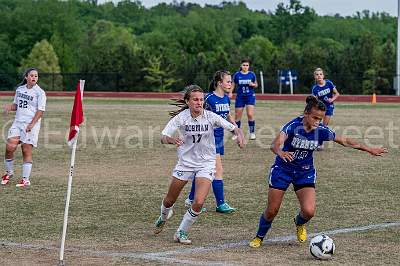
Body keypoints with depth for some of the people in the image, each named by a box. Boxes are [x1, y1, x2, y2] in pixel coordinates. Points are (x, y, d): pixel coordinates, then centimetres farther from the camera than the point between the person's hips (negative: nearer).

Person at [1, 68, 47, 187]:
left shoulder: (39, 92, -4)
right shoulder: (19, 89, 13)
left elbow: (40, 110, -8)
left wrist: (32, 124, -18)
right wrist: (10, 107, 1)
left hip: (31, 125, -4)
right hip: (17, 122, 5)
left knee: (26, 151, -5)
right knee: (9, 147, -7)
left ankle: (26, 179, 1)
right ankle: (9, 172, 14)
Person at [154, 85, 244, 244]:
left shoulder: (210, 117, -12)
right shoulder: (181, 117, -13)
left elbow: (234, 128, -8)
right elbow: (163, 138, -17)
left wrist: (239, 136, -30)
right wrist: (171, 140, -40)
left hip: (206, 164, -1)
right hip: (185, 162, 1)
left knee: (199, 202, -18)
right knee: (169, 201, 12)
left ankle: (181, 232, 4)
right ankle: (163, 218, 49)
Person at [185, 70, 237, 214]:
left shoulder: (226, 99, 7)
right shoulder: (209, 99, -17)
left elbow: (229, 117, 22)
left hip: (219, 137, 8)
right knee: (218, 171, -9)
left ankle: (191, 200, 23)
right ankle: (221, 204, -4)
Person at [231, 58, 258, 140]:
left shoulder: (252, 74, 0)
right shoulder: (237, 75, -1)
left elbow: (256, 85, 10)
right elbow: (233, 85, 9)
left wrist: (253, 84, -12)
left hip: (250, 96, -1)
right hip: (240, 97, 1)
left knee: (250, 115, -14)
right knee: (237, 116, 4)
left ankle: (252, 132, -1)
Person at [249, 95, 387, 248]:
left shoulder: (321, 131, -13)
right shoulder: (294, 126, -24)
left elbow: (345, 141, -1)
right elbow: (275, 144, -38)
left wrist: (369, 149, -1)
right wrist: (280, 152, -61)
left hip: (305, 172, 2)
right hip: (283, 169, -2)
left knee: (309, 211, -15)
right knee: (272, 211, 0)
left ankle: (299, 224, 22)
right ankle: (259, 237, 29)